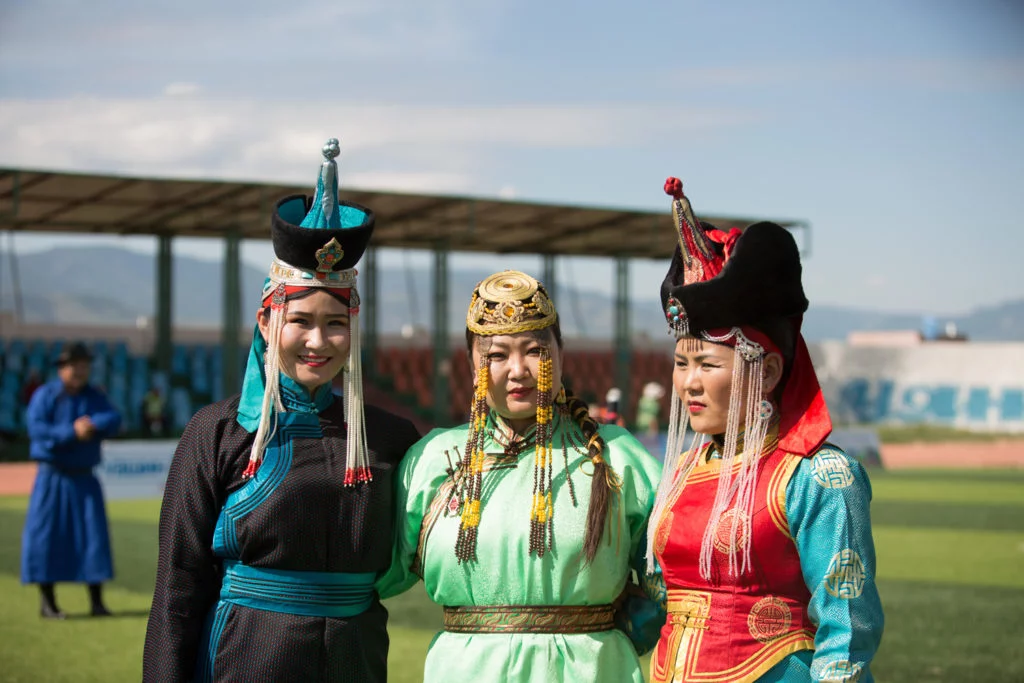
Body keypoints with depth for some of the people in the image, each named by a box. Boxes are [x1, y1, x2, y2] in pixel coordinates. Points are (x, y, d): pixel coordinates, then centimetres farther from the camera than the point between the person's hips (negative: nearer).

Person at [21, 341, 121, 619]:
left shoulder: (94, 397, 7)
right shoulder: (45, 395, -5)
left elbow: (114, 421, -6)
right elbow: (37, 428, -18)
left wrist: (93, 424, -24)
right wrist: (72, 432, -22)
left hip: (84, 479, 3)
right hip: (52, 478, -3)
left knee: (94, 536, -2)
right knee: (46, 535, -4)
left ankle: (96, 602, 3)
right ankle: (47, 602, 5)